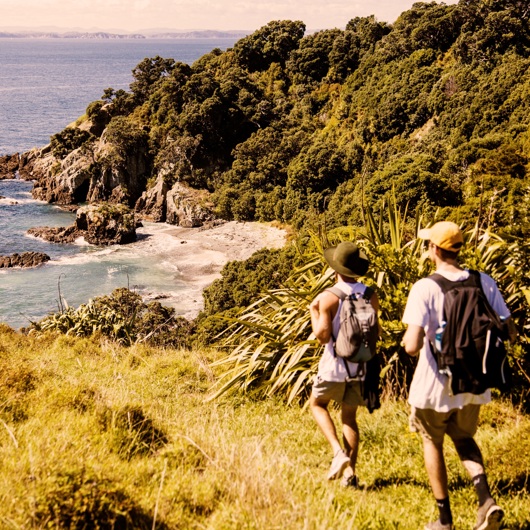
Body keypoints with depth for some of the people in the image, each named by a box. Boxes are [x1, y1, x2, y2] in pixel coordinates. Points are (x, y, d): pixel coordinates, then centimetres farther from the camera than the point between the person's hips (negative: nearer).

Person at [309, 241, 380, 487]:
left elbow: (323, 336, -17)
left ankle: (338, 452, 1)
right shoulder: (371, 297, -2)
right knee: (349, 416, 16)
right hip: (362, 365, 4)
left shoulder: (327, 298, -15)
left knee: (317, 404, 20)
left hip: (335, 365, -4)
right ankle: (350, 471, 9)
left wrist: (313, 312, -4)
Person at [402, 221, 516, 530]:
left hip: (436, 385, -4)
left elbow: (413, 346, -26)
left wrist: (407, 338, -2)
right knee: (463, 438, 26)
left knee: (433, 442, 20)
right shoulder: (484, 283, -5)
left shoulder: (425, 288, -19)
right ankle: (486, 500, 4)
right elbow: (509, 332, -1)